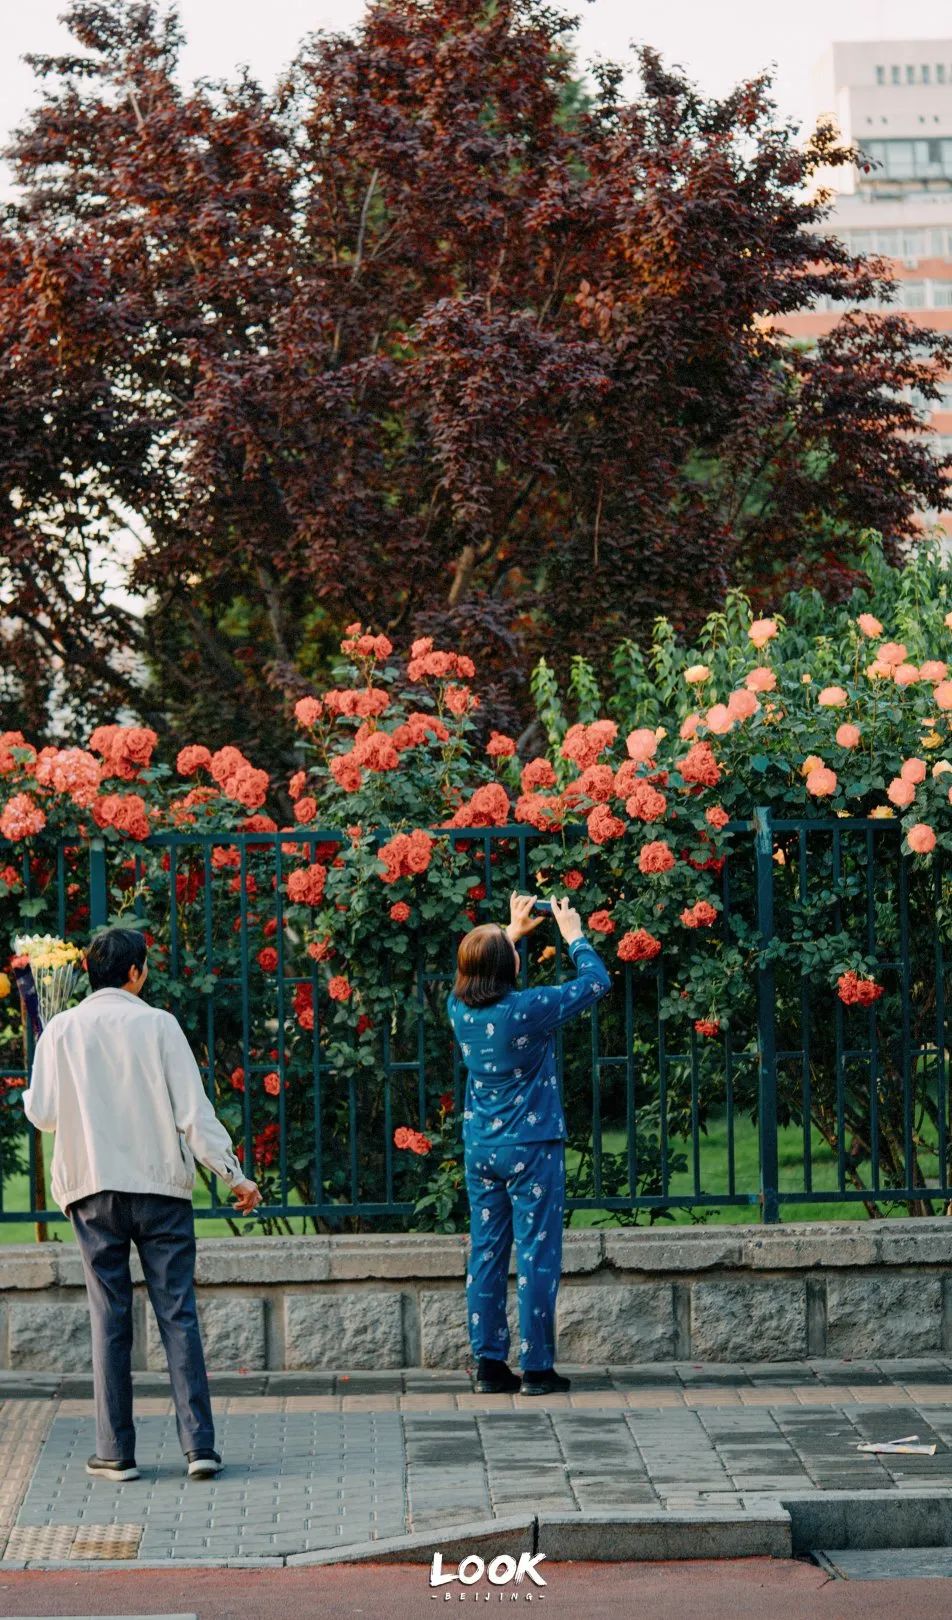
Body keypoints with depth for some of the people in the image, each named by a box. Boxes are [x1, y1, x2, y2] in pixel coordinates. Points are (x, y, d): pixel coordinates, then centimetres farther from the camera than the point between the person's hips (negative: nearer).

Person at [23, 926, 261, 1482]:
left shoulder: (63, 1030, 2)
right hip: (162, 1186, -1)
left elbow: (42, 1112, 3)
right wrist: (233, 1174, -1)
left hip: (93, 1191, 1)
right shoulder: (158, 1025, -2)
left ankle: (117, 1452, 5)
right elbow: (194, 1111, -6)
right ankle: (199, 1443, -4)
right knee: (179, 1314, 1)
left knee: (110, 1317, 6)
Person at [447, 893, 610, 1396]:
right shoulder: (527, 1010, -19)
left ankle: (489, 1364, 11)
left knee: (486, 1255, 9)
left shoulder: (459, 1008, -2)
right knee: (536, 1256, 0)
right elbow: (596, 981, -7)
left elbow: (475, 974, 24)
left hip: (480, 1148, 6)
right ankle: (536, 1368, 1)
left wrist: (513, 931, 28)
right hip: (531, 1148, -6)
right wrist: (574, 935, 8)